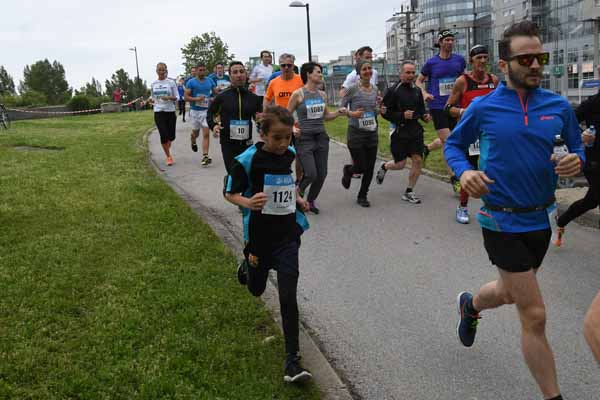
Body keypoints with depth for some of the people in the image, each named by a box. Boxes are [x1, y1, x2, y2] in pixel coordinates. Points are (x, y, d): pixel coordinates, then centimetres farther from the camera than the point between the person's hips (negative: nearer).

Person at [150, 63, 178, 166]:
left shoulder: (171, 82, -2)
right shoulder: (153, 84, 6)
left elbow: (176, 97, -2)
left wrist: (169, 97, -20)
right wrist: (152, 101, -2)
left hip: (170, 111, 0)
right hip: (158, 112, 1)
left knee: (171, 136, 5)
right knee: (163, 135, -9)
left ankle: (167, 148, 38)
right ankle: (168, 156, 6)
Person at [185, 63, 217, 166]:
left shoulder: (210, 81, 4)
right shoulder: (191, 82, -5)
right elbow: (186, 97, -8)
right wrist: (196, 99, -23)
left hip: (207, 110, 1)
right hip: (195, 111, -1)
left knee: (206, 133, -10)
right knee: (195, 132, 15)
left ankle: (205, 156, -12)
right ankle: (193, 142, 51)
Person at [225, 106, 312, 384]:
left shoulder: (289, 154, 1)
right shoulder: (248, 159, -15)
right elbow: (230, 193, -7)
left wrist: (298, 199, 8)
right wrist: (248, 202, -27)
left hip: (287, 235, 2)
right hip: (259, 235, -2)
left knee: (288, 296, -6)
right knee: (256, 290, 20)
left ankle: (292, 360, 4)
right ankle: (248, 267, 57)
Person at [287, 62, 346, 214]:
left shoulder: (322, 94, 9)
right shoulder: (298, 94, -6)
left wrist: (339, 113, 1)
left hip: (321, 137, 6)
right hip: (305, 138, -5)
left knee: (322, 174, 4)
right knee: (311, 174, -12)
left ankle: (311, 201, 26)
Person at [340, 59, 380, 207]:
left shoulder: (375, 90, 7)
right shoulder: (352, 89, -9)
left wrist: (380, 109, -2)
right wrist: (351, 113, -21)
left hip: (372, 133, 5)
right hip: (356, 133, -5)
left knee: (370, 168, 5)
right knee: (361, 167, -4)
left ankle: (362, 196, 23)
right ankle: (348, 170, 33)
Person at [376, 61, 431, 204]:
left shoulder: (417, 91, 9)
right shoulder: (393, 91, -8)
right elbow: (385, 113, -10)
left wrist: (425, 116, 0)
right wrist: (402, 115, -21)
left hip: (415, 130, 5)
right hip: (399, 132, -5)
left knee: (418, 160, -2)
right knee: (400, 164, 0)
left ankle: (409, 192, 11)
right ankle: (384, 167, 35)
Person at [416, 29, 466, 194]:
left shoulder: (459, 60, 5)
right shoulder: (431, 62, -2)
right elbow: (419, 80, 9)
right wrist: (424, 93, -10)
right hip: (437, 106, -4)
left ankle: (426, 148, 43)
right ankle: (454, 180, -2)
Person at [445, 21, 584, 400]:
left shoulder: (559, 107, -2)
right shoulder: (483, 107, -9)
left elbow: (578, 148, 11)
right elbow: (453, 144, 4)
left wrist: (576, 161, -13)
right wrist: (464, 171, -17)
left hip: (541, 219, 5)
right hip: (503, 222, -5)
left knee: (510, 292, 27)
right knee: (535, 316, -2)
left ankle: (470, 305, 60)